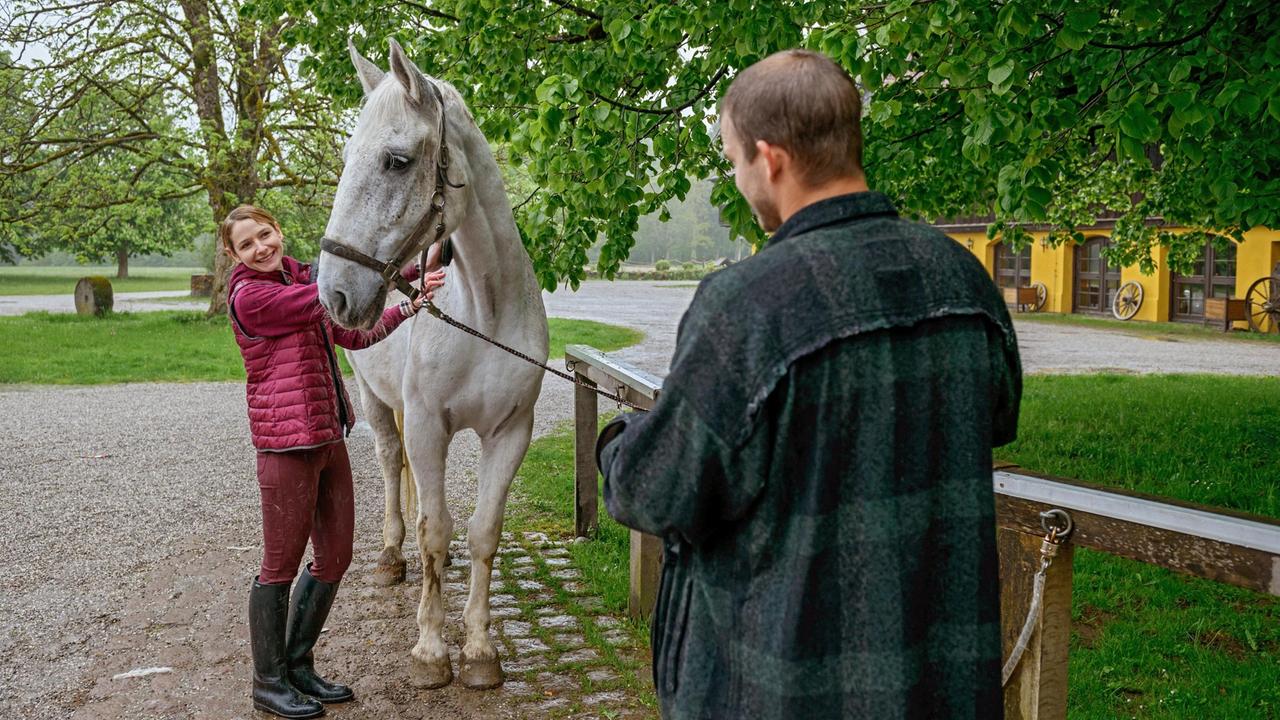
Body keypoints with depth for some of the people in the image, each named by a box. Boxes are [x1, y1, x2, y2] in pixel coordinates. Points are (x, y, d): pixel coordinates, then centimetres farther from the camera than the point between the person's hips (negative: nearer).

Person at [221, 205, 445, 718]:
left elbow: (353, 335, 20)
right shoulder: (249, 297, -12)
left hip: (329, 439, 9)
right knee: (281, 565, 3)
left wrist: (408, 309, 8)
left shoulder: (297, 281, 15)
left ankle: (298, 666, 29)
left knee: (335, 557, 13)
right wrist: (407, 267, -18)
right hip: (287, 445, -9)